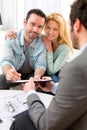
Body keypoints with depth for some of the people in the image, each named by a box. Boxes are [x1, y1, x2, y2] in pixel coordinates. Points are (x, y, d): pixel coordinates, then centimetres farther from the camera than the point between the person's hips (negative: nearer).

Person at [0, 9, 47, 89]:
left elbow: (41, 64, -23)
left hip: (32, 74, 0)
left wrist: (37, 76, -49)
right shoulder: (11, 38, -19)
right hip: (15, 73, 1)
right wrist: (8, 72, -55)